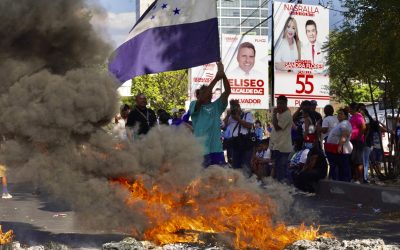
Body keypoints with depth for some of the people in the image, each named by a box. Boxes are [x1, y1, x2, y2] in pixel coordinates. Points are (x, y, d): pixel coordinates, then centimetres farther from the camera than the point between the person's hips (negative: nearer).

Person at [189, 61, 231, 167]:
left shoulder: (217, 106, 15)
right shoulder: (194, 105, 5)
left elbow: (227, 91, 3)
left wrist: (223, 75, -13)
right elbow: (201, 99, -17)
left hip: (216, 149, 4)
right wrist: (216, 79, -19)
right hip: (200, 150, -4)